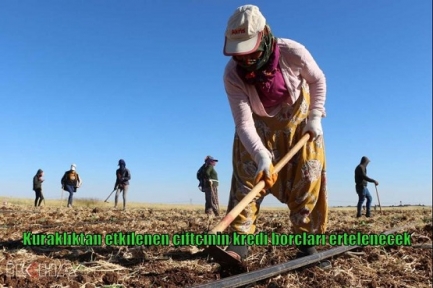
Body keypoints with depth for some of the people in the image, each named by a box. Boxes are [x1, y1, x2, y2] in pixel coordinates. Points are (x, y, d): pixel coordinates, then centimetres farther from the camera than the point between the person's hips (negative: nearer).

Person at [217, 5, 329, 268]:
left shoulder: (293, 52, -28)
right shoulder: (232, 74, -28)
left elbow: (318, 80, -7)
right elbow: (244, 123, -32)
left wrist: (315, 116, -14)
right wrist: (261, 155, -46)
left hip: (299, 120, 1)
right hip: (259, 125, 0)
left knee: (308, 178, -4)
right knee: (247, 176, -13)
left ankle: (306, 243, 6)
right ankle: (240, 241, -9)